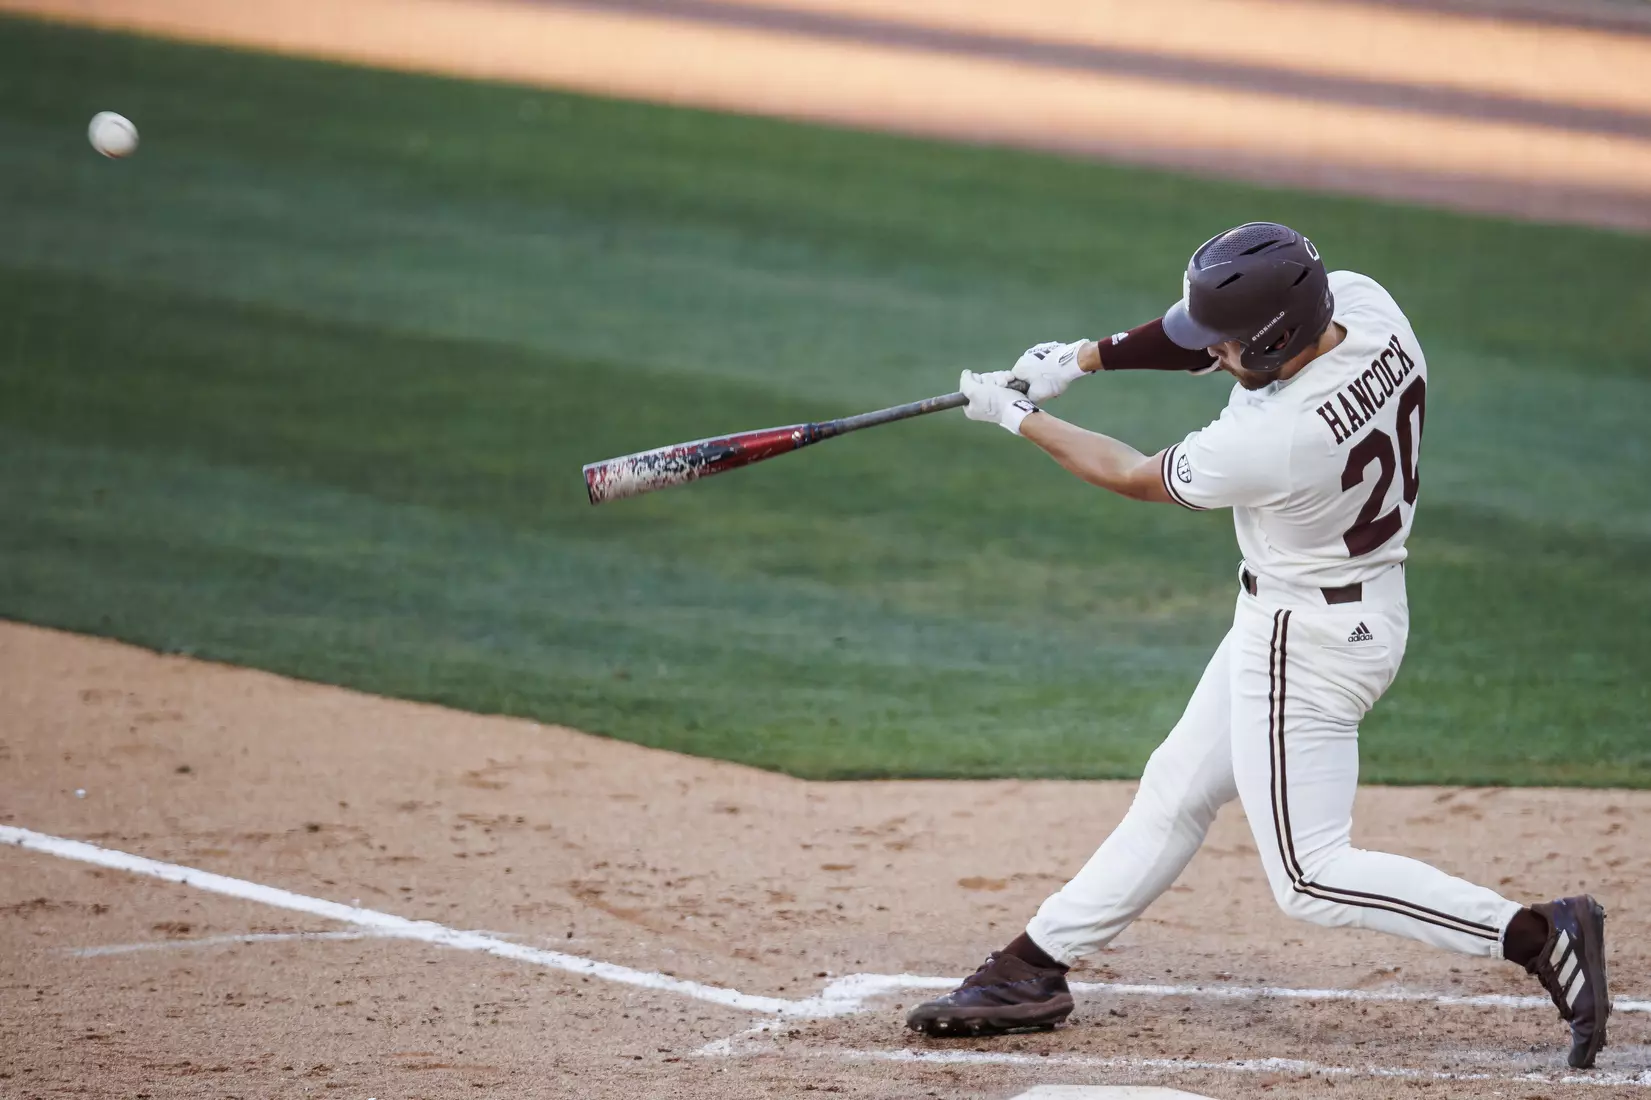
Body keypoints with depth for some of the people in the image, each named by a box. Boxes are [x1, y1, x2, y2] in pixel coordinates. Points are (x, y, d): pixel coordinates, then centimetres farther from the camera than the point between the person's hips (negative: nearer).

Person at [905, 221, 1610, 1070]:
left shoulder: (1270, 442, -33)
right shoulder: (1363, 302, -14)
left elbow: (1136, 478, -12)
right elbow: (1212, 320, 7)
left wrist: (1020, 419, 1)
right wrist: (1088, 357, 0)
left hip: (1304, 641, -10)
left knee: (1310, 879, -4)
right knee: (1176, 794, 17)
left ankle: (1536, 935, -9)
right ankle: (1033, 968, 28)